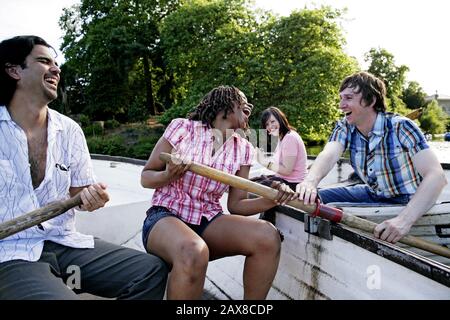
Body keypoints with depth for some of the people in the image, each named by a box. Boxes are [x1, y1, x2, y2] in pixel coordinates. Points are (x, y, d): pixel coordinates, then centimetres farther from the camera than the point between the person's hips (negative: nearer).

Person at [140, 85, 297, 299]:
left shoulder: (243, 149, 7)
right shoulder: (182, 128, -4)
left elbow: (235, 204, 6)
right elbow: (146, 178, 2)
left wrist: (272, 199, -12)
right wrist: (168, 176, -21)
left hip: (208, 221, 4)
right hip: (165, 217, -4)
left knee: (267, 236, -23)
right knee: (194, 252, -39)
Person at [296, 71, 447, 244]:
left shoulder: (400, 127, -23)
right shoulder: (345, 128, -9)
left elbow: (436, 176, -32)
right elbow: (328, 155, -28)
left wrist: (404, 220, -47)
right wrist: (310, 181, -52)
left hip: (407, 202, -5)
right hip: (371, 194, 5)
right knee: (314, 199, -8)